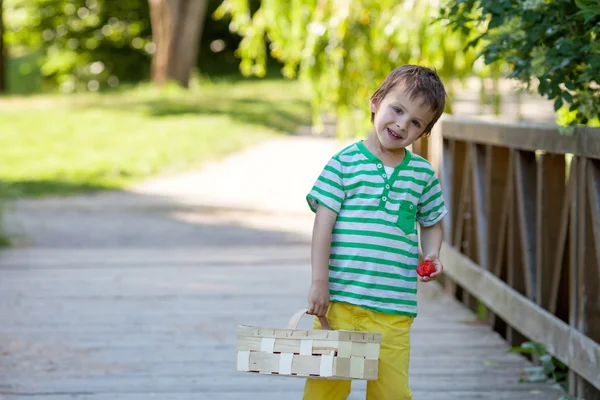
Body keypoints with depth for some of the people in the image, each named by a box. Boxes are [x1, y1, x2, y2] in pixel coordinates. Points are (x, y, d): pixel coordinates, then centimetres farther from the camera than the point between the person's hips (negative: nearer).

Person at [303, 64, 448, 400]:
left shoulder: (423, 174, 9)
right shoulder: (344, 163, -2)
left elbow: (432, 224, 22)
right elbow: (324, 223, -4)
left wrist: (432, 256, 1)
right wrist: (319, 283, -10)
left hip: (394, 308, 3)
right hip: (340, 300, -2)